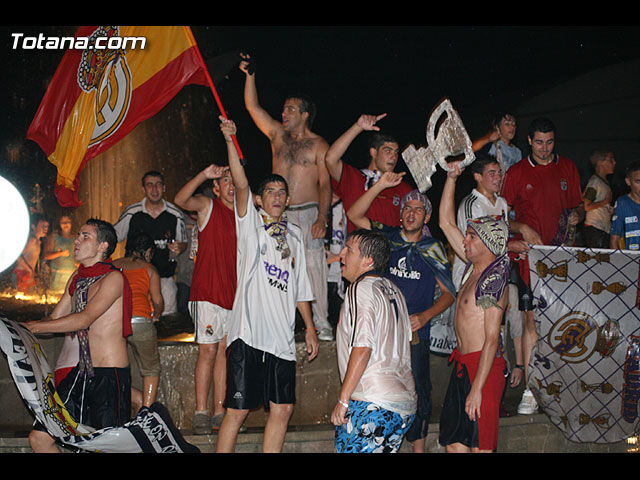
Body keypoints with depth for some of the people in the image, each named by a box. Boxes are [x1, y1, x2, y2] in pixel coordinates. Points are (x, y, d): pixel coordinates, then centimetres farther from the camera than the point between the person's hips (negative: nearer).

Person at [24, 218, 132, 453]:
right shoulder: (77, 279, 14)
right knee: (39, 438, 6)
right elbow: (55, 319, 16)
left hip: (111, 375, -8)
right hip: (82, 373, 8)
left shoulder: (113, 278, -12)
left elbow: (84, 319, -21)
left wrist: (33, 327, -21)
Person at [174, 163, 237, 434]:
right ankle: (201, 412, -1)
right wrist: (204, 175, -30)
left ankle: (219, 413, 11)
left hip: (233, 292, 5)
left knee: (224, 351, 7)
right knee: (208, 350, -7)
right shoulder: (208, 206, 1)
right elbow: (181, 200, -20)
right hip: (207, 290, -5)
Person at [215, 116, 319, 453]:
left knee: (282, 409, 6)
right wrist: (230, 141, -24)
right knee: (237, 411, -4)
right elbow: (241, 185, -12)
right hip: (249, 333, -5)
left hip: (281, 337, 5)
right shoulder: (250, 223, 4)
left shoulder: (294, 234, 18)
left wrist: (309, 326, 18)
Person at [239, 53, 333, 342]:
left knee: (314, 266, -6)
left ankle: (322, 324, 0)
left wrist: (322, 218, -13)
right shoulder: (278, 135, 13)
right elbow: (252, 106, 10)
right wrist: (250, 75, 0)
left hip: (308, 212, -4)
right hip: (278, 214, 4)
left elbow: (325, 184, -3)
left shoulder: (318, 145, 1)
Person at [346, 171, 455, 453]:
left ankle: (418, 447, 16)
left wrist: (425, 316, -15)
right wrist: (380, 186, -12)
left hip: (415, 333, -1)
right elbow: (354, 215, -3)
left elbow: (449, 293, 2)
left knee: (417, 391, 4)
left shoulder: (433, 249, 1)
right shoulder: (389, 237, 5)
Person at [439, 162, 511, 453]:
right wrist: (451, 178, 12)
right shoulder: (474, 266, 10)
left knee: (479, 445, -6)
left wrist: (477, 389, -23)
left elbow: (492, 339, -19)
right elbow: (447, 223, 18)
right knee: (452, 441, 11)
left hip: (482, 368, -9)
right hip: (462, 364, 9)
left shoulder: (493, 280, -15)